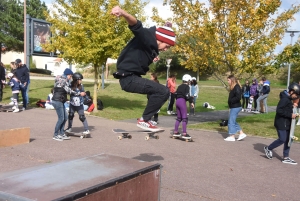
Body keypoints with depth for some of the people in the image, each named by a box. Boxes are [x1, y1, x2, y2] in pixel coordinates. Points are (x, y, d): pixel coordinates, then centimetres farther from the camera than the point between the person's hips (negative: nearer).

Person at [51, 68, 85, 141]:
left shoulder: (63, 80, 17)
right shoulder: (63, 81, -13)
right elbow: (69, 91, -19)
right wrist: (79, 93, -15)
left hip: (60, 102, 10)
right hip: (57, 101, -10)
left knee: (65, 118, 11)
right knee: (61, 119, -5)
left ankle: (62, 134, 17)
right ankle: (55, 135, 5)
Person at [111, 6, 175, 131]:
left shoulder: (152, 47, 15)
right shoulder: (147, 37, -13)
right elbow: (136, 26, -34)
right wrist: (122, 13, -51)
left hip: (133, 77, 11)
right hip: (128, 78, -11)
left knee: (158, 92, 26)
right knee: (164, 91, -18)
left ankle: (146, 118, 28)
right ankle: (144, 120, -7)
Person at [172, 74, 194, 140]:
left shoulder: (179, 86, 18)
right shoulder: (187, 86, -4)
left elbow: (176, 94, 18)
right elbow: (187, 95, -15)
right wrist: (191, 102, -8)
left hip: (177, 101, 8)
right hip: (182, 101, -8)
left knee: (179, 117, 16)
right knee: (184, 118, -6)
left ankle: (175, 132, 18)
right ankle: (184, 134, -10)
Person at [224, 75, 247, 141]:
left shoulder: (237, 87, -17)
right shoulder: (233, 87, 12)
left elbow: (238, 97, -25)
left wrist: (231, 100, -17)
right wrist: (230, 101, 2)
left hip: (235, 107, -10)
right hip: (233, 107, 10)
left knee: (231, 121, -4)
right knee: (233, 121, 16)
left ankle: (232, 137, 5)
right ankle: (241, 133, 22)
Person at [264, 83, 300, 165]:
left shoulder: (288, 99, 13)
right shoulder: (284, 99, -18)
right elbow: (279, 110, -25)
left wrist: (292, 106, 4)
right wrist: (290, 115, -24)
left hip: (286, 123, 10)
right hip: (281, 123, -10)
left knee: (287, 140, 10)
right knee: (282, 139, -6)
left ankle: (286, 157, 16)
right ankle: (268, 149, 15)